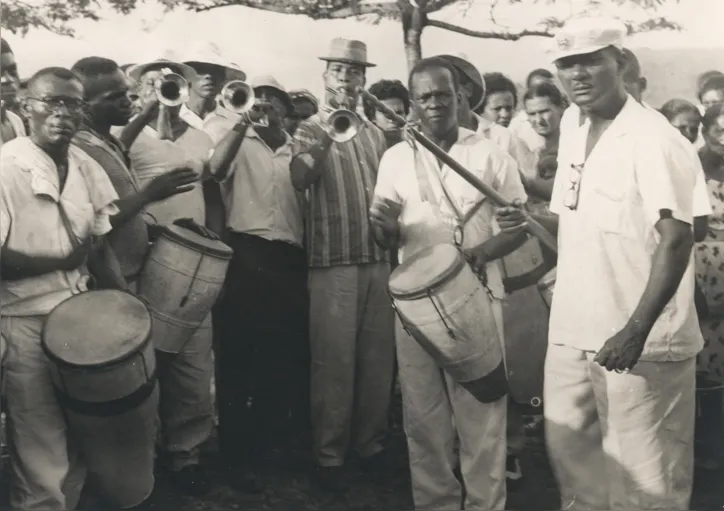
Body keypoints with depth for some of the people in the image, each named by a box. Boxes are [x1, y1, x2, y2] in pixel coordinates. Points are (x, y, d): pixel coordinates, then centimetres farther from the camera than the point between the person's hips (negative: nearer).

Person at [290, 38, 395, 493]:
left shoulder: (376, 132, 14)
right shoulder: (312, 127, 1)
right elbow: (299, 179, -20)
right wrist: (319, 144, -36)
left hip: (380, 259, 5)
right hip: (334, 262, -4)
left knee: (379, 357, 9)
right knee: (334, 361, -2)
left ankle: (371, 442, 24)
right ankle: (330, 455, 10)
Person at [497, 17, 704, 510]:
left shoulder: (654, 140, -14)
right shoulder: (572, 128, 8)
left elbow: (676, 240, -19)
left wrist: (636, 331, -26)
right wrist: (530, 219, -1)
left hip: (640, 343, -7)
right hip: (572, 332, 7)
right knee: (570, 449, 18)